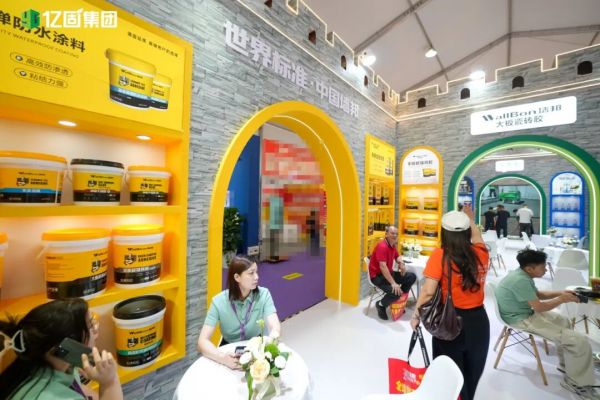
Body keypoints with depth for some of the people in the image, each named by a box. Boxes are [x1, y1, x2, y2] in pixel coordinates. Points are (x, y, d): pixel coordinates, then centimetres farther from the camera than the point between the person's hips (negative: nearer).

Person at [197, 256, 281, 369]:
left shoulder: (263, 294, -17)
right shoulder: (219, 301, -18)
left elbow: (275, 328, -24)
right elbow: (202, 341, -21)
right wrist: (222, 357, -38)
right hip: (229, 350, 1)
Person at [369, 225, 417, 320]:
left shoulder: (393, 245, 6)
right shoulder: (382, 246, -24)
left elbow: (397, 256, 24)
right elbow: (383, 267, -31)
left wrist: (401, 263, 0)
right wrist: (393, 283, -35)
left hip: (389, 273, 9)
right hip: (378, 275, -9)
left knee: (412, 277, 2)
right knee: (395, 291, -30)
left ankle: (400, 298, 14)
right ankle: (381, 305, 1)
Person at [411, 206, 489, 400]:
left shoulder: (440, 255, -18)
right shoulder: (480, 253, -5)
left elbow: (428, 291, -21)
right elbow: (477, 237, 20)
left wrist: (416, 315, -7)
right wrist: (470, 219, 35)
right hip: (478, 320, 5)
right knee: (472, 373, 27)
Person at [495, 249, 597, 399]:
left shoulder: (522, 274, 3)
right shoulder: (520, 280, -29)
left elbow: (538, 294, 19)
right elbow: (539, 307, -22)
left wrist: (560, 292, 7)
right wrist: (561, 299, -6)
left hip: (527, 312, 11)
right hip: (522, 320, -11)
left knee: (564, 321, 29)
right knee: (580, 342, -12)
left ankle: (565, 365, 41)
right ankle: (575, 382, 11)